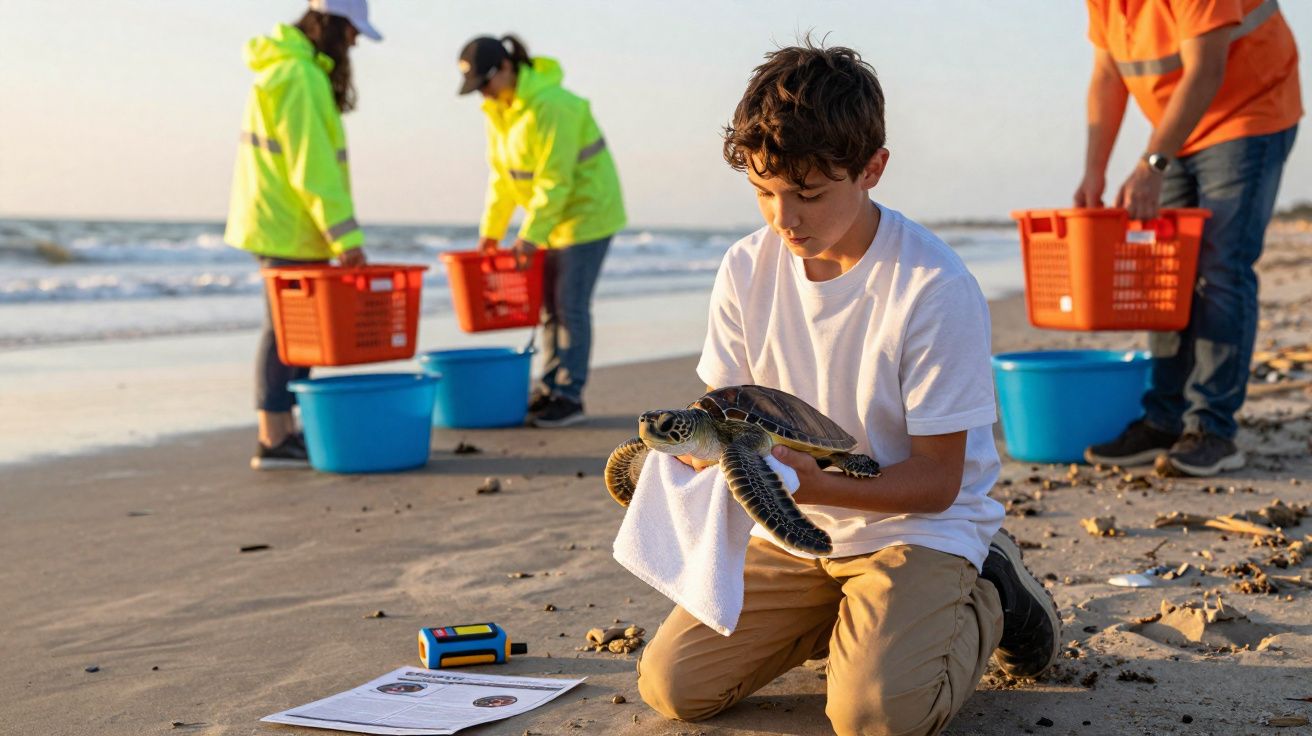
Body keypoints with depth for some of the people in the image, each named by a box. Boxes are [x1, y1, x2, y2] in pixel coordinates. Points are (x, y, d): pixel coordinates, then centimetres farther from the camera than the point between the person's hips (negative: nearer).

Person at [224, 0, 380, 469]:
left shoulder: (288, 67, 16)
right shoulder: (300, 78, -17)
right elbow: (314, 168, -22)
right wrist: (347, 236, -21)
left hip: (278, 224, 10)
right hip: (289, 231, -10)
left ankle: (284, 431, 20)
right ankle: (273, 443, -2)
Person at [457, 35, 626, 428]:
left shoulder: (550, 105, -25)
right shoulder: (498, 107, 2)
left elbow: (555, 180, -26)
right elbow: (500, 174, 9)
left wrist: (530, 234, -24)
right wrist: (491, 229, 5)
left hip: (586, 210, -9)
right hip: (554, 216, 9)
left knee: (570, 305, -7)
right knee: (549, 304, 10)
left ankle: (570, 396, -1)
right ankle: (548, 390, 17)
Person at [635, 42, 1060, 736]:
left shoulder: (936, 288, -22)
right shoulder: (746, 270, -6)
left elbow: (936, 481, -18)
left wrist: (818, 484, -35)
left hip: (916, 520, -5)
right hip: (795, 526, 5)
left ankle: (988, 597, 4)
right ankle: (841, 613, 16)